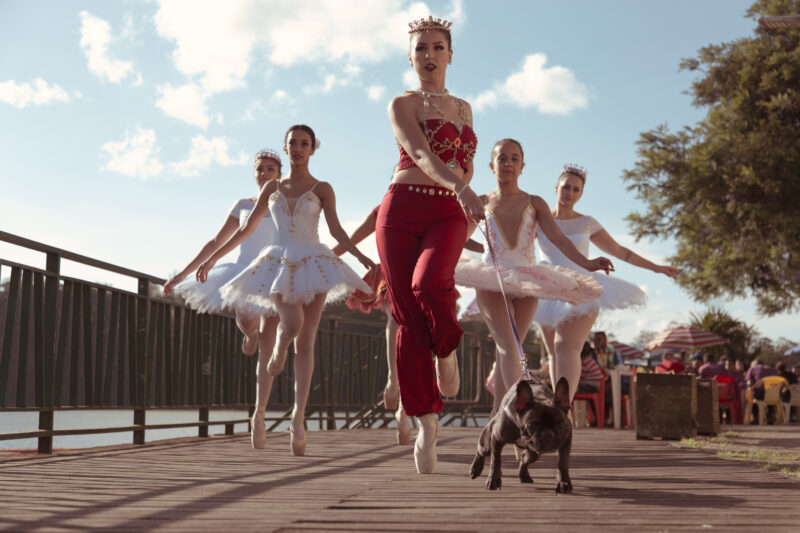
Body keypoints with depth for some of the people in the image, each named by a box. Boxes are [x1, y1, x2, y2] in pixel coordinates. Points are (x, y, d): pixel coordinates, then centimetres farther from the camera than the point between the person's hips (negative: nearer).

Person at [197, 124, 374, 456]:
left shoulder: (322, 189, 7)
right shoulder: (272, 188, 13)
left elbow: (336, 230, -1)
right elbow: (246, 229, 16)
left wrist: (361, 256, -16)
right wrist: (213, 258, 13)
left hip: (312, 263, -1)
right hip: (279, 264, 1)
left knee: (306, 341, -5)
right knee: (292, 323, -26)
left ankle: (298, 418, -6)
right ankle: (278, 350, 12)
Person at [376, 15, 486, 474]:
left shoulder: (463, 108, 19)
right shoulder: (402, 104, 2)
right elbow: (420, 154, -17)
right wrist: (460, 187, -34)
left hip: (447, 214, 2)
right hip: (402, 210, -2)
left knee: (429, 284, -31)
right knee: (408, 317, -6)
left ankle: (447, 351, 1)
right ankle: (427, 424, 2)